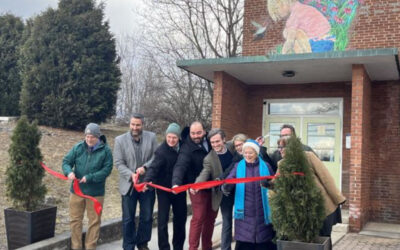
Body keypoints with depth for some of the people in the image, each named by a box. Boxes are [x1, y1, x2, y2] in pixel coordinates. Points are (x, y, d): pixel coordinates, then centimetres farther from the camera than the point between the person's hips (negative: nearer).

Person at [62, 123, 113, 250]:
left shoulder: (105, 150, -9)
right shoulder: (78, 147, -2)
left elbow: (107, 169, -13)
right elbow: (66, 161, 0)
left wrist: (90, 177, -23)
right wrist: (69, 172, -22)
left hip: (96, 192, -2)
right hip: (77, 190, 2)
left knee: (94, 220, 9)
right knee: (75, 219, 10)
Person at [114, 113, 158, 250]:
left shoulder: (151, 137, -1)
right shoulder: (120, 140, -5)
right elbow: (118, 163, -7)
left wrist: (145, 167, -19)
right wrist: (131, 175, -22)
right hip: (129, 185, -1)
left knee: (147, 217, 12)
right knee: (128, 219, 7)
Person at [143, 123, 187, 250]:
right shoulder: (161, 151, -18)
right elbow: (154, 167, -29)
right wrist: (147, 180, -46)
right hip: (164, 189, -5)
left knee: (180, 218, 14)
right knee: (163, 220, -4)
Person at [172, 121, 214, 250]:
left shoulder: (209, 141, 1)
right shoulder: (187, 148, -17)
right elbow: (180, 166, -30)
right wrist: (176, 183, -48)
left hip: (213, 187, 6)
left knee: (211, 217, 14)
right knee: (198, 218, -6)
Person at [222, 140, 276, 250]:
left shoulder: (265, 167, 3)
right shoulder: (238, 166, 3)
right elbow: (227, 185, -6)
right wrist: (224, 185, -29)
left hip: (262, 213, 0)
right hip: (244, 213, 0)